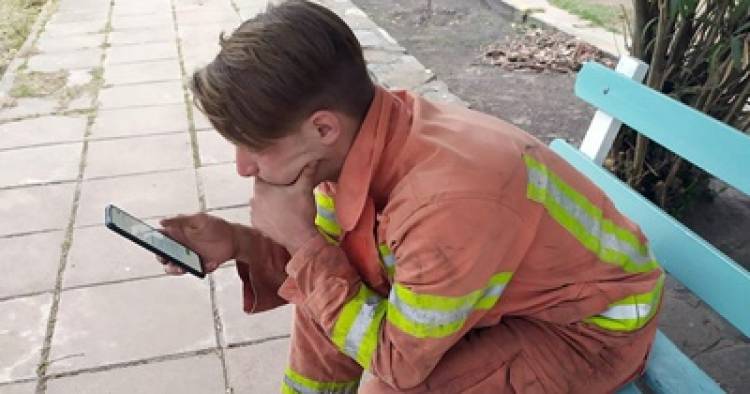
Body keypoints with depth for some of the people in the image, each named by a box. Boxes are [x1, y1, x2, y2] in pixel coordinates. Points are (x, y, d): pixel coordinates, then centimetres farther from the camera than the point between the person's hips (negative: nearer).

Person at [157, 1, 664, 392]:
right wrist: (239, 243, -12)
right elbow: (332, 253, 3)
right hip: (516, 285, 7)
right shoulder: (364, 141, -15)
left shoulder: (449, 199, -40)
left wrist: (300, 241, -25)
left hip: (594, 326, -6)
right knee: (322, 305, 2)